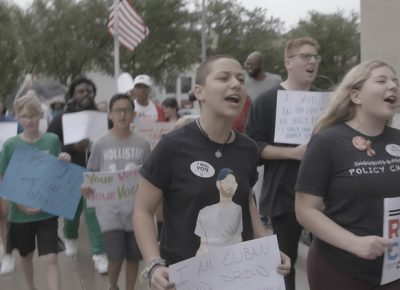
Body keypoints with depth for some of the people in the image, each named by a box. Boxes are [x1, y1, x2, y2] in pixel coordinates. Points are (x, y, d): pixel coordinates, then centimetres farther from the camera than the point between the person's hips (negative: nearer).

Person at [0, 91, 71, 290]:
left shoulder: (52, 140, -4)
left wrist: (65, 163, -17)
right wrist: (21, 204, -18)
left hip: (47, 211, -1)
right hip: (20, 213, 1)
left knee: (51, 259, -7)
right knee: (26, 255, 21)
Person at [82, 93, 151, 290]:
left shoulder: (142, 144, -1)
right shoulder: (101, 144, -2)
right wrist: (86, 187, -15)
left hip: (136, 208, 1)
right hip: (109, 209, -1)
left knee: (133, 256, 10)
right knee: (115, 256, -6)